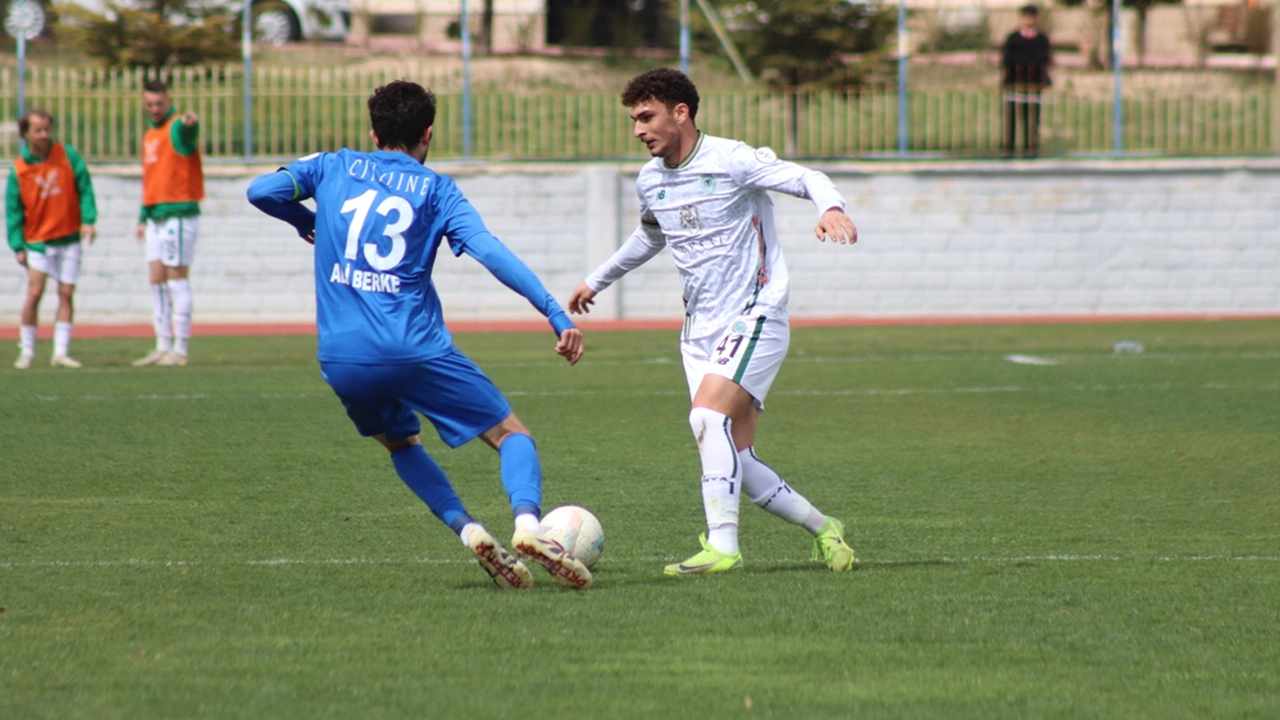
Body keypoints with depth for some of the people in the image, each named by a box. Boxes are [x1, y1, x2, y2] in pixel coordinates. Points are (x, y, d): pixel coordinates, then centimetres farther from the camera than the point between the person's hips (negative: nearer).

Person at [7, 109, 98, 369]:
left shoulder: (67, 155, -4)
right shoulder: (18, 169, -6)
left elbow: (85, 188, -1)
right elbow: (13, 209, -3)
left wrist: (88, 220, -11)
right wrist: (18, 246, -8)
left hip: (69, 238, 1)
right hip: (38, 241, -1)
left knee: (66, 294, 0)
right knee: (34, 293, -10)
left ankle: (60, 353, 4)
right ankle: (26, 351, 2)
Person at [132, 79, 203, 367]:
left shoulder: (177, 127, -9)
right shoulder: (150, 135, 19)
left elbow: (187, 134, -35)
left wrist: (189, 123, -59)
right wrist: (143, 218, 26)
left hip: (178, 213, -9)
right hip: (157, 216, 9)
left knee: (177, 279, -7)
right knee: (157, 281, 9)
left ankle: (180, 350, -4)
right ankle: (163, 346, 14)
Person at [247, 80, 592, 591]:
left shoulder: (333, 168, 13)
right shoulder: (436, 190, 6)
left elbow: (262, 191, 4)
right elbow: (489, 252, -7)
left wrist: (305, 222, 25)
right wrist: (557, 315, -12)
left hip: (342, 359, 3)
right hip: (415, 350, -3)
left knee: (401, 443, 29)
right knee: (512, 434, 6)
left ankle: (466, 530, 4)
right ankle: (526, 522, -25)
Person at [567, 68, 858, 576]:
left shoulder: (731, 161, -11)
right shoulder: (649, 182, 11)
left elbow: (805, 178, -14)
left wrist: (830, 207, -36)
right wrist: (598, 281, 40)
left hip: (754, 319, -7)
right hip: (700, 331, 7)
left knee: (707, 416, -27)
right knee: (734, 460, 0)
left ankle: (722, 546, -27)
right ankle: (821, 529, 19)